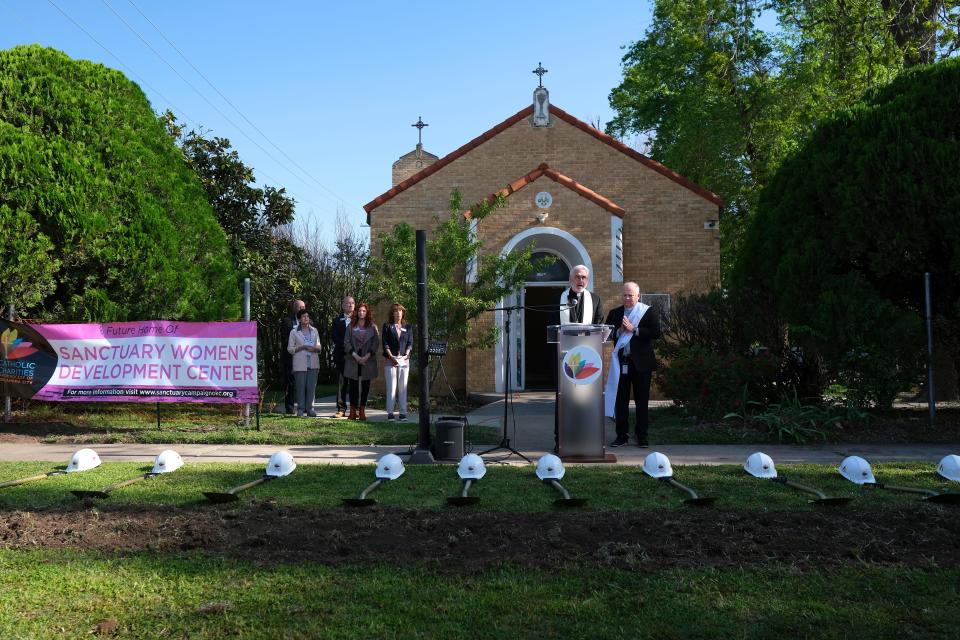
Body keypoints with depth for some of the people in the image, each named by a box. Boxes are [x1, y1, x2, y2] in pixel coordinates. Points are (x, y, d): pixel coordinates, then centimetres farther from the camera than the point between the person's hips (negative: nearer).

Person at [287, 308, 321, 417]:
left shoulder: (314, 330, 13)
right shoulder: (294, 332, 3)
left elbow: (319, 346, 16)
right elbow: (290, 349, 0)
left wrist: (315, 348, -8)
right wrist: (302, 347, -13)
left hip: (313, 363, 3)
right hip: (300, 364, -3)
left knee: (311, 386, 2)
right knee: (300, 386, -4)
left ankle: (309, 408, 9)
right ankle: (300, 409, 3)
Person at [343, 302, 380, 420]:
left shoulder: (372, 327, 6)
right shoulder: (351, 327, 7)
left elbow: (376, 343, 0)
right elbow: (346, 343, 2)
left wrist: (367, 356, -11)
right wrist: (355, 356, -10)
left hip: (368, 361, 0)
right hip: (353, 360, 0)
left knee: (365, 385, 2)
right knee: (353, 385, -1)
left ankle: (362, 410, 6)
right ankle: (353, 411, 2)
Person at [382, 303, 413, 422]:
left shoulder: (407, 328, 15)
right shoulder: (387, 326, 8)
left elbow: (410, 343, 9)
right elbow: (385, 343, 1)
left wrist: (406, 355, -9)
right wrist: (391, 356, -11)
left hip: (404, 360, 2)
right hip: (390, 360, -2)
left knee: (403, 387, 1)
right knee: (391, 387, -5)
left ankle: (403, 413, 3)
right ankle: (390, 413, -3)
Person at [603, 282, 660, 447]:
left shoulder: (648, 312, 1)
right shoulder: (614, 313, 10)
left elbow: (656, 333, -11)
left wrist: (634, 330, -15)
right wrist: (619, 331, -11)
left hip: (641, 363, -3)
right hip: (621, 362, 3)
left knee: (642, 401, 3)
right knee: (620, 400, 6)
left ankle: (642, 437, 11)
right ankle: (621, 435, 13)